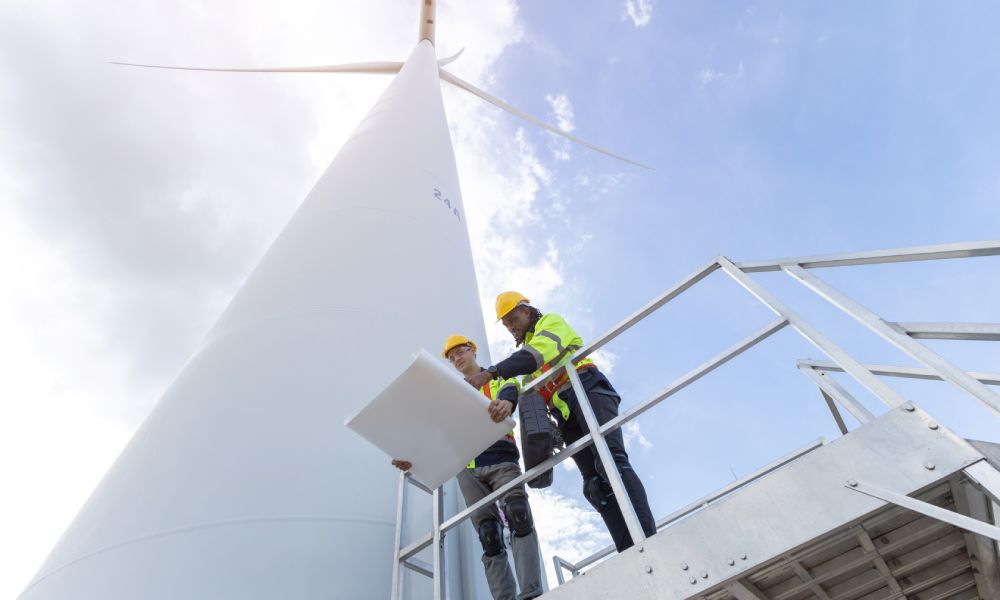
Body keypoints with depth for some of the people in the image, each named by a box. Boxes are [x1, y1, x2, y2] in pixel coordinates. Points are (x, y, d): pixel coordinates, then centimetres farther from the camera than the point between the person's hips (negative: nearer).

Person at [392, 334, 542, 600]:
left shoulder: (498, 377, 16)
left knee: (518, 515, -22)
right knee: (489, 535, -3)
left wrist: (505, 403, -37)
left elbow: (509, 393, -9)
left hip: (500, 459, -4)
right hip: (467, 468, 4)